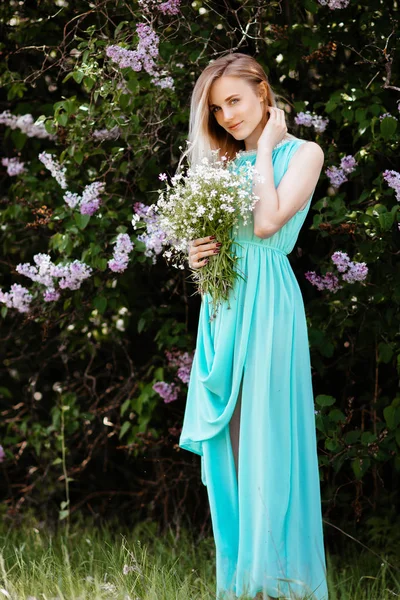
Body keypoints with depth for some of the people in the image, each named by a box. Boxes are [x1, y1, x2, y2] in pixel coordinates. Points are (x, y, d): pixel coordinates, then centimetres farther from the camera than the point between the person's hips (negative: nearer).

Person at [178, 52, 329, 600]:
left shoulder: (303, 153, 0)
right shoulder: (226, 162, 17)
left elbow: (267, 223, -15)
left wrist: (265, 147, -6)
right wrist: (198, 255, -1)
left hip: (267, 304, -6)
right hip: (222, 307, 6)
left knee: (266, 443, -8)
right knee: (228, 449, 6)